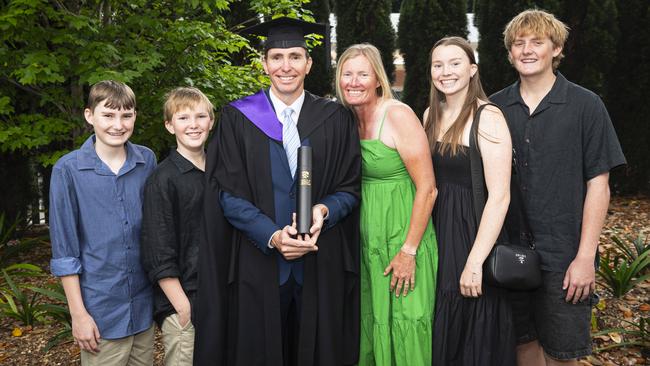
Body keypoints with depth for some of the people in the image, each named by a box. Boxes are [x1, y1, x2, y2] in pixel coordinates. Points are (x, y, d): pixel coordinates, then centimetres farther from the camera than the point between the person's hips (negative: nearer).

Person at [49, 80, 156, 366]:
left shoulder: (147, 161, -1)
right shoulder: (68, 170, -9)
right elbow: (64, 252, -6)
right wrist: (78, 314, -7)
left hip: (145, 305, 3)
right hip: (101, 311, -3)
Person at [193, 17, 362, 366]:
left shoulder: (334, 119, 5)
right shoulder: (238, 118, 0)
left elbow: (349, 187, 5)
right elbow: (228, 194, -4)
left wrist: (324, 210, -16)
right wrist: (272, 236, -16)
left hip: (321, 264, 2)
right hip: (257, 263, -1)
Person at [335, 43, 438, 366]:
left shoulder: (398, 115, -15)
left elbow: (427, 188, -16)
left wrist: (409, 251, -18)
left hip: (402, 235, -6)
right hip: (366, 238, 7)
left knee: (405, 319, 1)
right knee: (370, 319, 16)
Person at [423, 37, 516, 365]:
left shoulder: (488, 117, -15)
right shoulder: (432, 115, 7)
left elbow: (499, 195, -20)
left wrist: (475, 262, -23)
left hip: (473, 229, -6)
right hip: (437, 227, 7)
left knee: (474, 334, 8)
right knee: (441, 331, 18)